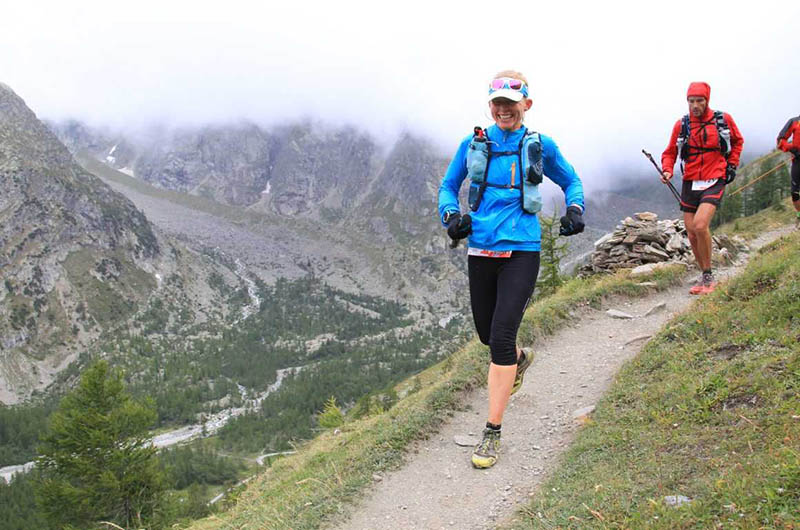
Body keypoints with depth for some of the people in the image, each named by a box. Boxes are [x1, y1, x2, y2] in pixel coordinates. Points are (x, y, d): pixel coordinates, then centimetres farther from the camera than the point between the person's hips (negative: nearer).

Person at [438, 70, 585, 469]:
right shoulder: (473, 145, 5)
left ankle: (493, 432, -4)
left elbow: (571, 182, 16)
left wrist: (574, 210, -3)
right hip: (480, 252, 4)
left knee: (501, 337, -14)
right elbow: (447, 187, 14)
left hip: (521, 252, -3)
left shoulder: (540, 147, 1)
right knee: (487, 333, 16)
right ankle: (520, 359, 54)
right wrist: (452, 215, -7)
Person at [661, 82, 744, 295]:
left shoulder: (724, 120, 0)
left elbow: (737, 141, 19)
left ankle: (708, 276, -8)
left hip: (714, 182, -3)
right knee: (692, 235, 4)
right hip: (690, 183, 3)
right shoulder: (681, 125, 2)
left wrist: (732, 165, 9)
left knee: (700, 225, -23)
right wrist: (667, 170, -7)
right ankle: (707, 278, 20)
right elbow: (670, 153, 11)